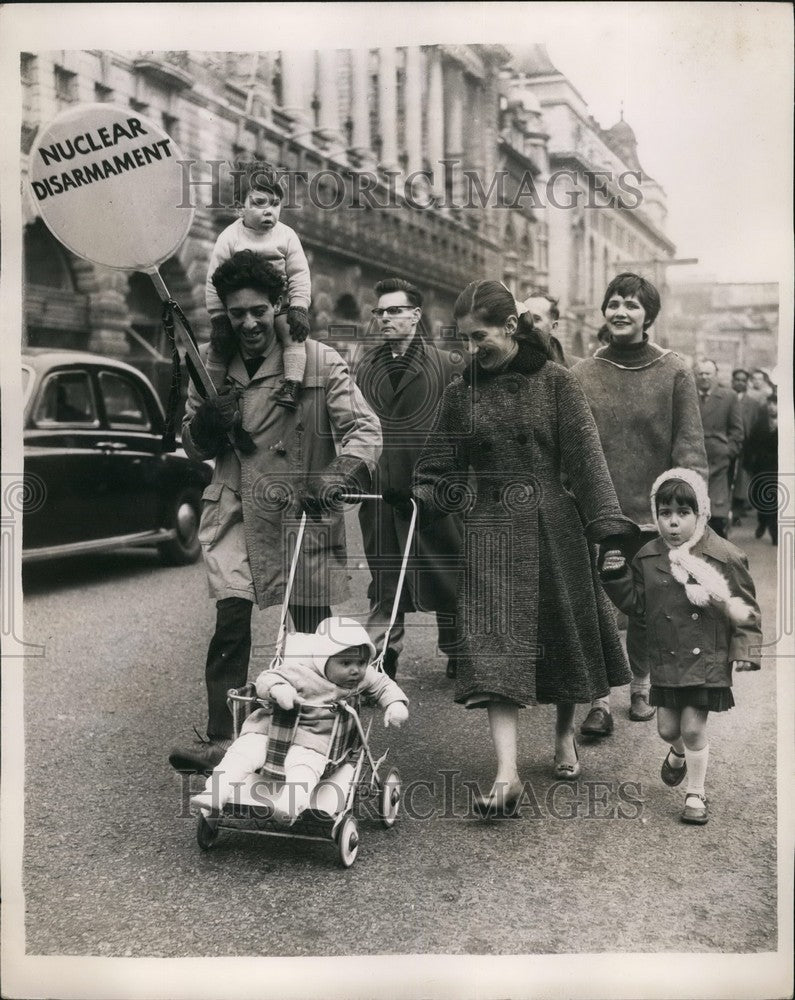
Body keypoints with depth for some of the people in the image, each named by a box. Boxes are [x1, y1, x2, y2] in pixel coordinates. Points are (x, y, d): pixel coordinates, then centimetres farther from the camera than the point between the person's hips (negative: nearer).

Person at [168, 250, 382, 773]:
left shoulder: (319, 362, -5)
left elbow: (365, 429, -7)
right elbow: (194, 447, 16)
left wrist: (339, 475, -26)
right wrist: (204, 424, -8)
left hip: (302, 512, -2)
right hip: (237, 513, 3)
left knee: (312, 629, 7)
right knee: (231, 621, -9)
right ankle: (223, 741, -3)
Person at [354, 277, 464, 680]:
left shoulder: (447, 365, 1)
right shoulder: (364, 367, 11)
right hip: (380, 491, 3)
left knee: (447, 576, 9)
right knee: (384, 578, 7)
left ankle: (457, 653, 25)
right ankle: (381, 658, 13)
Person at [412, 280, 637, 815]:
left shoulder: (555, 382, -2)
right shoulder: (462, 392, 6)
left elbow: (585, 455, -6)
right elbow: (443, 469, 12)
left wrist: (606, 525, -12)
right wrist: (422, 498, -5)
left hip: (552, 524, -1)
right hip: (491, 529, 1)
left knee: (563, 633, 12)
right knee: (493, 645, -10)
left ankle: (566, 734, 36)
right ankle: (507, 771, -13)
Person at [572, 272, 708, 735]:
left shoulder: (674, 372, -2)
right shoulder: (583, 374, 2)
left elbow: (690, 446, -4)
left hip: (652, 513, 0)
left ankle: (642, 685, 32)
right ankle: (600, 699, 7)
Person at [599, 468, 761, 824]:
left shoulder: (725, 557, -9)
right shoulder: (648, 558, 0)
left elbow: (746, 608, -2)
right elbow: (635, 602, 6)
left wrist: (745, 650, -6)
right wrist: (615, 577, -9)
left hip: (708, 661, -3)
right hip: (665, 660, 3)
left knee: (693, 728, -2)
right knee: (667, 728, 11)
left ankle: (696, 793, 19)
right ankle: (678, 754, 48)